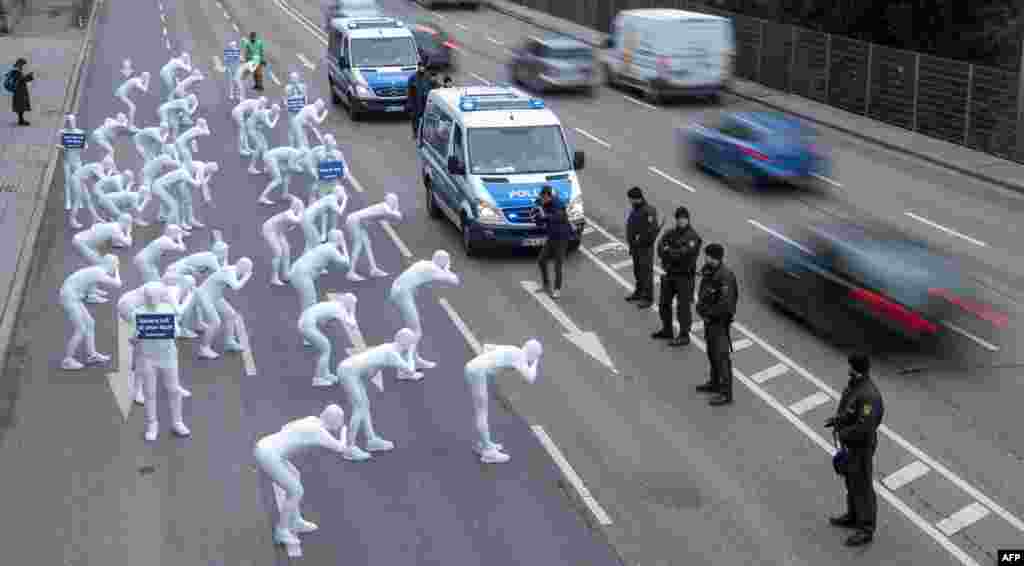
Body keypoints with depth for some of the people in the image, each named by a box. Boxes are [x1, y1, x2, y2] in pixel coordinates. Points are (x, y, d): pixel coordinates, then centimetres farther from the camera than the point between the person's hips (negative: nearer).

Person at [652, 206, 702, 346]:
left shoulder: (693, 236, -12)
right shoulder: (670, 234, 8)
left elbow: (686, 254, -24)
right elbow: (660, 249, -6)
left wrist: (669, 252, -13)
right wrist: (676, 253, -21)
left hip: (685, 276, -7)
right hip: (670, 274, 7)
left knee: (683, 306, -5)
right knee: (664, 303, 16)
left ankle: (684, 336, 1)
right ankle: (667, 330, 32)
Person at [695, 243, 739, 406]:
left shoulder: (725, 276, -24)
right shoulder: (708, 271, 3)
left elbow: (725, 303, -27)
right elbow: (703, 293, 16)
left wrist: (709, 314, -16)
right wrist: (701, 307, -1)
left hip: (719, 320, -9)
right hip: (709, 319, 9)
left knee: (721, 356, -5)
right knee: (712, 353, 21)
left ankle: (725, 393, 0)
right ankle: (715, 383, 37)